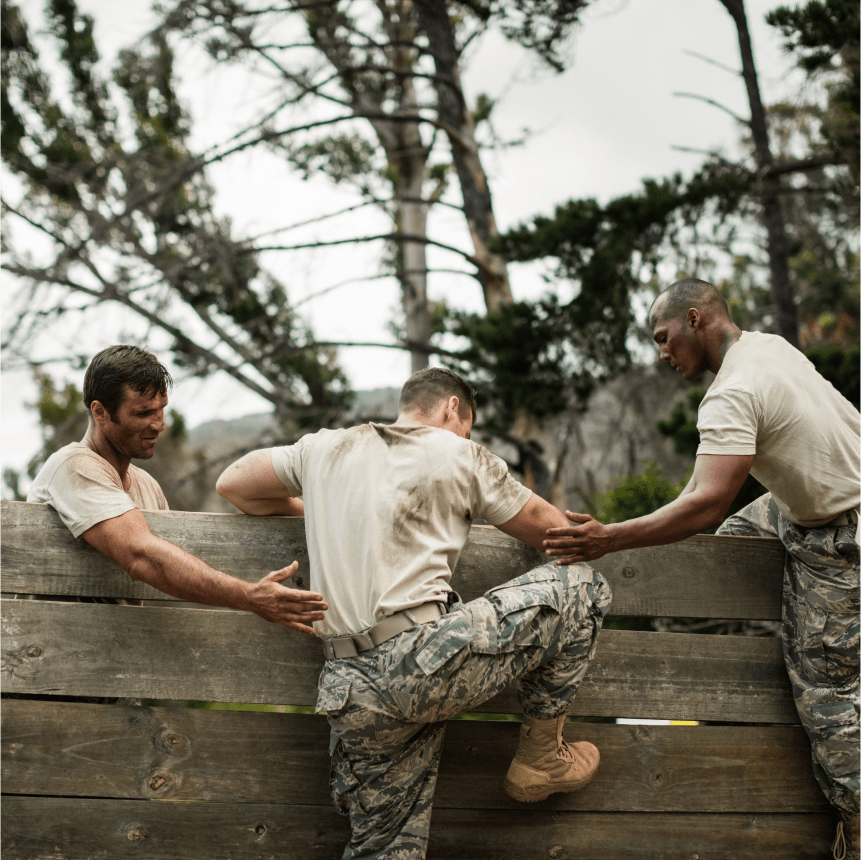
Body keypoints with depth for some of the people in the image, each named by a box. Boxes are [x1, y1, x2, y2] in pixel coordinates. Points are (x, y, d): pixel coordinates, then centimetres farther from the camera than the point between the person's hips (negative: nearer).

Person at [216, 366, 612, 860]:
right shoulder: (459, 455, 10)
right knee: (582, 588, 10)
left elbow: (233, 485, 32)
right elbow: (553, 530, 18)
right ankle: (541, 757, 18)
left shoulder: (325, 449, 21)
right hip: (427, 660, -5)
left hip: (354, 695, 6)